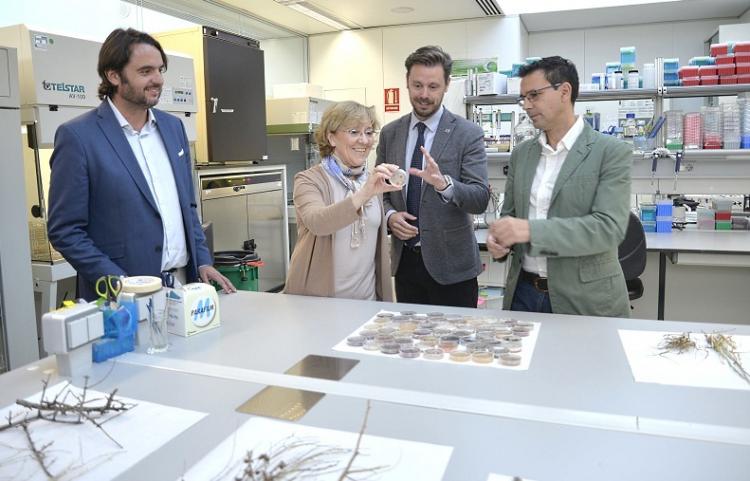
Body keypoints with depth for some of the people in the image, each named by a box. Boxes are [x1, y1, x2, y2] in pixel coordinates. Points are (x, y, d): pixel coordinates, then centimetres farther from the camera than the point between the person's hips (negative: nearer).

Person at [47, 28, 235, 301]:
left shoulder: (173, 127, 8)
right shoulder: (77, 136, -9)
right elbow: (64, 230, -9)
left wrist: (203, 261, 3)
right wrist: (121, 285, -16)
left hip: (184, 286, 5)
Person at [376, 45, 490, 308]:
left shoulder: (468, 134, -7)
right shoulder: (389, 133, 5)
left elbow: (480, 199, -14)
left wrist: (443, 183, -32)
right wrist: (390, 214, -9)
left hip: (450, 264, -3)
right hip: (404, 260, 4)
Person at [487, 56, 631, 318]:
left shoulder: (612, 152, -9)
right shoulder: (521, 153, 7)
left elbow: (609, 227, -19)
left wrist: (531, 230, -29)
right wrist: (499, 236, -10)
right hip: (523, 292, 5)